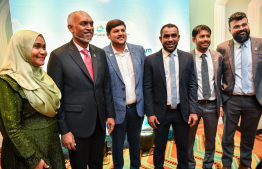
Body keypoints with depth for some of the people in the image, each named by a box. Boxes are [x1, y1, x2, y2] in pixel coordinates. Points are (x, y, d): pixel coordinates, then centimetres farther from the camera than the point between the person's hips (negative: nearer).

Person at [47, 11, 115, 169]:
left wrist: (110, 114, 7)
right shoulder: (59, 56, -12)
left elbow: (106, 87, 8)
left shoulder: (100, 53, 4)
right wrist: (64, 130, -10)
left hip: (99, 122, 5)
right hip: (77, 125, -4)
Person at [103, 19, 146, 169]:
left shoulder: (139, 50, 2)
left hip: (137, 107, 4)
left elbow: (145, 78, 7)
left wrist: (146, 104, 6)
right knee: (117, 143, 17)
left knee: (135, 140, 23)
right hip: (117, 109, -3)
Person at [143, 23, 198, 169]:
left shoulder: (188, 58, 2)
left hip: (182, 111, 2)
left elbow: (192, 85, 2)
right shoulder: (150, 60, -4)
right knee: (159, 147, 14)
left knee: (183, 147, 17)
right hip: (160, 112, -1)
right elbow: (147, 88, -5)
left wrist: (193, 110, -4)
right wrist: (150, 113, -8)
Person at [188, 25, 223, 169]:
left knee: (211, 139, 19)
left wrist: (221, 104, 4)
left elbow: (220, 82, 8)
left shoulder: (218, 57, 4)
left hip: (212, 105, 3)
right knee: (189, 139, 12)